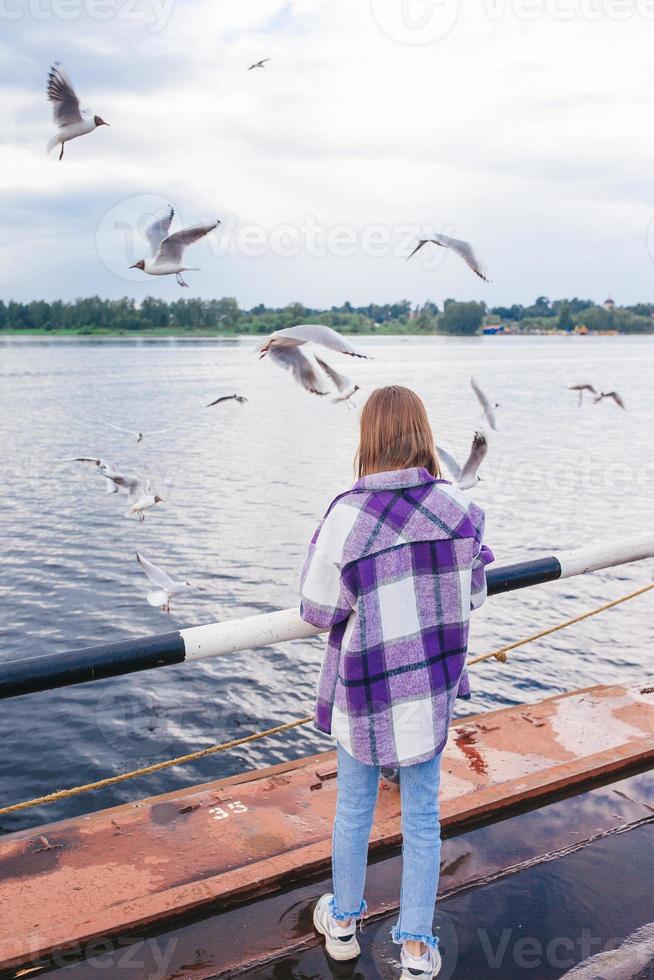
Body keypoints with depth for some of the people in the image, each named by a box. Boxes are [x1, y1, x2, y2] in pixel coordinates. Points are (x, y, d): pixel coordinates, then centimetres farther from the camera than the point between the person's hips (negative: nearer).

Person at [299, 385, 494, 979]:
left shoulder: (347, 517, -22)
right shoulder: (458, 509, -12)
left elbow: (318, 613, -13)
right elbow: (473, 596, 1)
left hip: (365, 692, -2)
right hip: (432, 688, 2)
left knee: (353, 808, 20)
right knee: (422, 817, 18)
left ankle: (343, 923, 41)